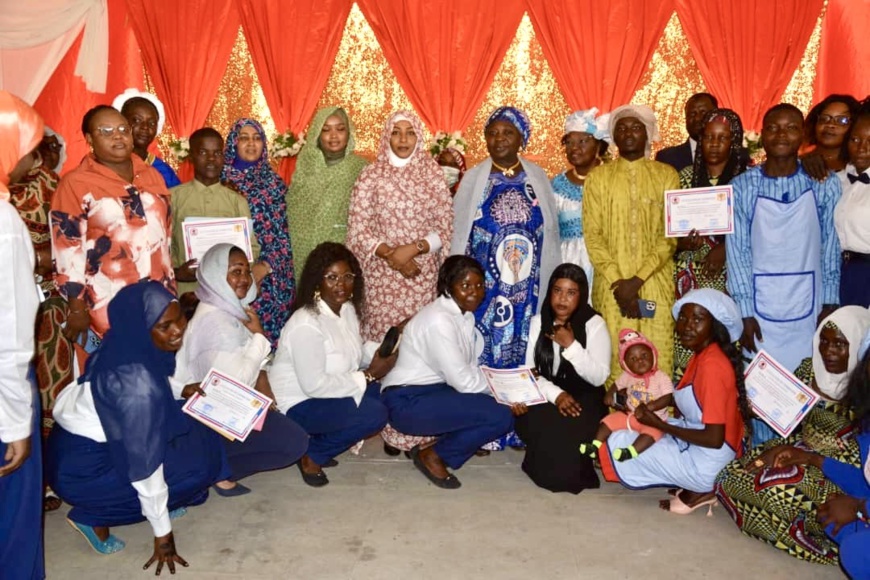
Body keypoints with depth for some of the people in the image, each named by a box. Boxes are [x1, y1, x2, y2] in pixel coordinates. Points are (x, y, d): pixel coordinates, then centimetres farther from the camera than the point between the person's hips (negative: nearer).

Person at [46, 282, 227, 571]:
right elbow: (143, 461, -26)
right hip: (81, 465, -8)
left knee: (193, 433, 6)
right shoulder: (136, 379, -31)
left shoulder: (128, 343, -8)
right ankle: (92, 516, 0)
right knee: (197, 463, -7)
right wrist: (162, 533, -17)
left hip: (89, 436, 8)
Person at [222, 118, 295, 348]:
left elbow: (281, 229, 5)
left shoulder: (273, 181, 8)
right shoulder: (222, 178, 3)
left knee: (269, 323, 1)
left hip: (270, 271, 1)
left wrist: (266, 265, -1)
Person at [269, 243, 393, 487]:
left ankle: (321, 441, 7)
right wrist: (368, 375, -22)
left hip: (328, 393, 9)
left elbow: (354, 351, 11)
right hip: (298, 404, -9)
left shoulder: (347, 309, 0)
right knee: (375, 415, -23)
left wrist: (379, 353, -11)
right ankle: (311, 455, -1)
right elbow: (314, 385, -29)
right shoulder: (306, 325, -28)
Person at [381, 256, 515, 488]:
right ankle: (433, 455, -2)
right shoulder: (438, 321, -22)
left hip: (435, 390, 9)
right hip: (408, 401, -9)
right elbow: (462, 380, -21)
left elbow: (471, 368, 7)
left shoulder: (466, 314, 7)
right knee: (500, 416, -20)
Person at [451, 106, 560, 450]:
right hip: (485, 285, -1)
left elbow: (550, 234, 7)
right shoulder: (474, 179, 3)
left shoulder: (538, 179, 7)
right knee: (484, 351, 0)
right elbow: (458, 233, 3)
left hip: (528, 287, 2)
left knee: (523, 351, 5)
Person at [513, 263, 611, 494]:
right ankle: (547, 466, 2)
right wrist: (556, 394, -19)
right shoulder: (538, 322, 4)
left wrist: (571, 345, -22)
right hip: (547, 398, 3)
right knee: (535, 422, -30)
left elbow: (599, 377, -13)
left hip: (583, 400, -3)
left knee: (568, 429, -33)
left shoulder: (594, 324, -6)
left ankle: (566, 472, 2)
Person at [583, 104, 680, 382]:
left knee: (658, 357, -3)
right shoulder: (599, 176, 8)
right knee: (615, 358, -2)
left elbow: (670, 235, -1)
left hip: (655, 282, 0)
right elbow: (592, 235, 1)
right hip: (611, 285, 0)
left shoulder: (666, 175, 7)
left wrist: (637, 280, -11)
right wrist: (617, 282, -9)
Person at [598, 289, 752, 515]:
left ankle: (698, 491, 0)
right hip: (694, 445, 9)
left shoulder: (712, 366, -26)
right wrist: (653, 407, 0)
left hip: (708, 463, -9)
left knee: (618, 446, -5)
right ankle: (694, 485, 10)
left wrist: (661, 425, -16)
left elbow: (714, 439, -26)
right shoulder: (701, 355, 2)